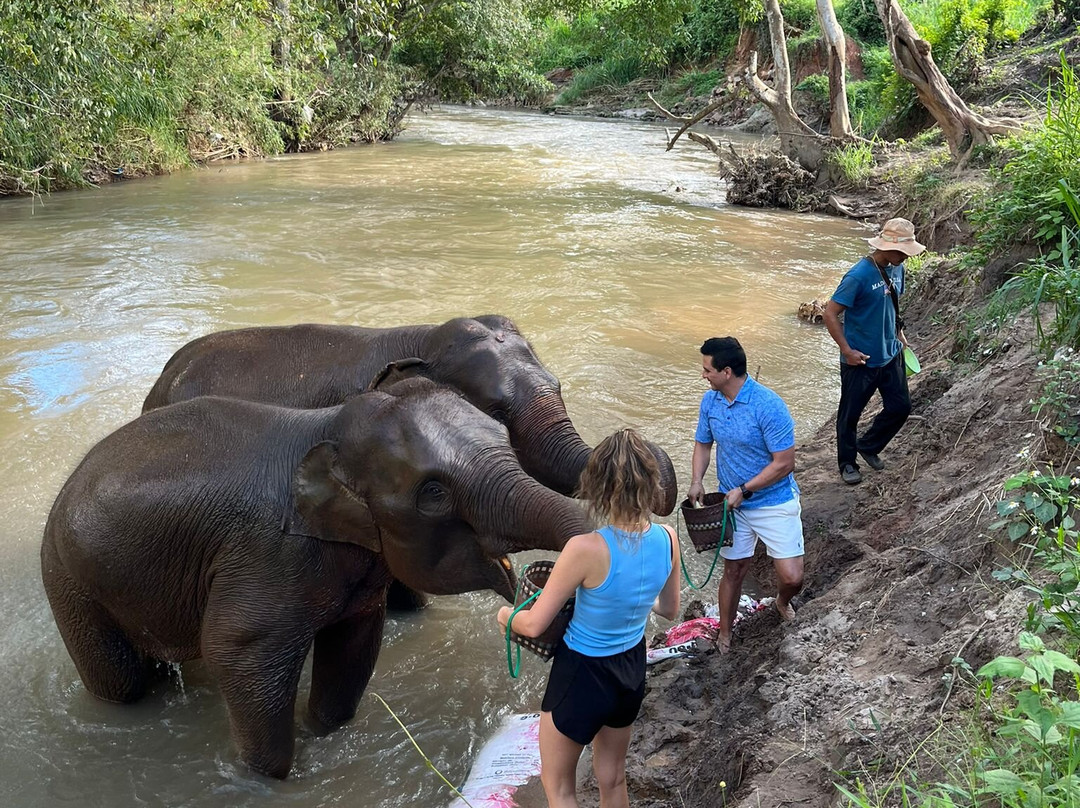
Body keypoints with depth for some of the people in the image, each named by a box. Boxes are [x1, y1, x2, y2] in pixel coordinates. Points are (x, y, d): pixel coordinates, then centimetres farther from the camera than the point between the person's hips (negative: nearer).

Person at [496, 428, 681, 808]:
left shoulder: (587, 549, -33)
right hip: (631, 668, 5)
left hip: (582, 674, -5)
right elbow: (669, 610, 3)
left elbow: (534, 625, -21)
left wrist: (505, 615, 1)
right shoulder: (667, 539, -16)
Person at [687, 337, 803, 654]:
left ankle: (782, 602, 31)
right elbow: (702, 444, 10)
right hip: (733, 504, 5)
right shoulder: (710, 400, -4)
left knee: (791, 577, -6)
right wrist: (697, 481, -7)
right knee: (734, 570, 14)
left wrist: (744, 490, -20)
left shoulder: (768, 406, -25)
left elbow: (784, 463, -22)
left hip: (774, 502, -4)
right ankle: (724, 633, 33)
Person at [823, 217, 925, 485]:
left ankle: (868, 446, 35)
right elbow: (830, 314, -21)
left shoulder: (896, 269, -1)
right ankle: (847, 463, 29)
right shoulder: (859, 276, -24)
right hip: (861, 360, -7)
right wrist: (847, 350, -19)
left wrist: (898, 333, 13)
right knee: (850, 414, 9)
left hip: (891, 355, 7)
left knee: (900, 407, 12)